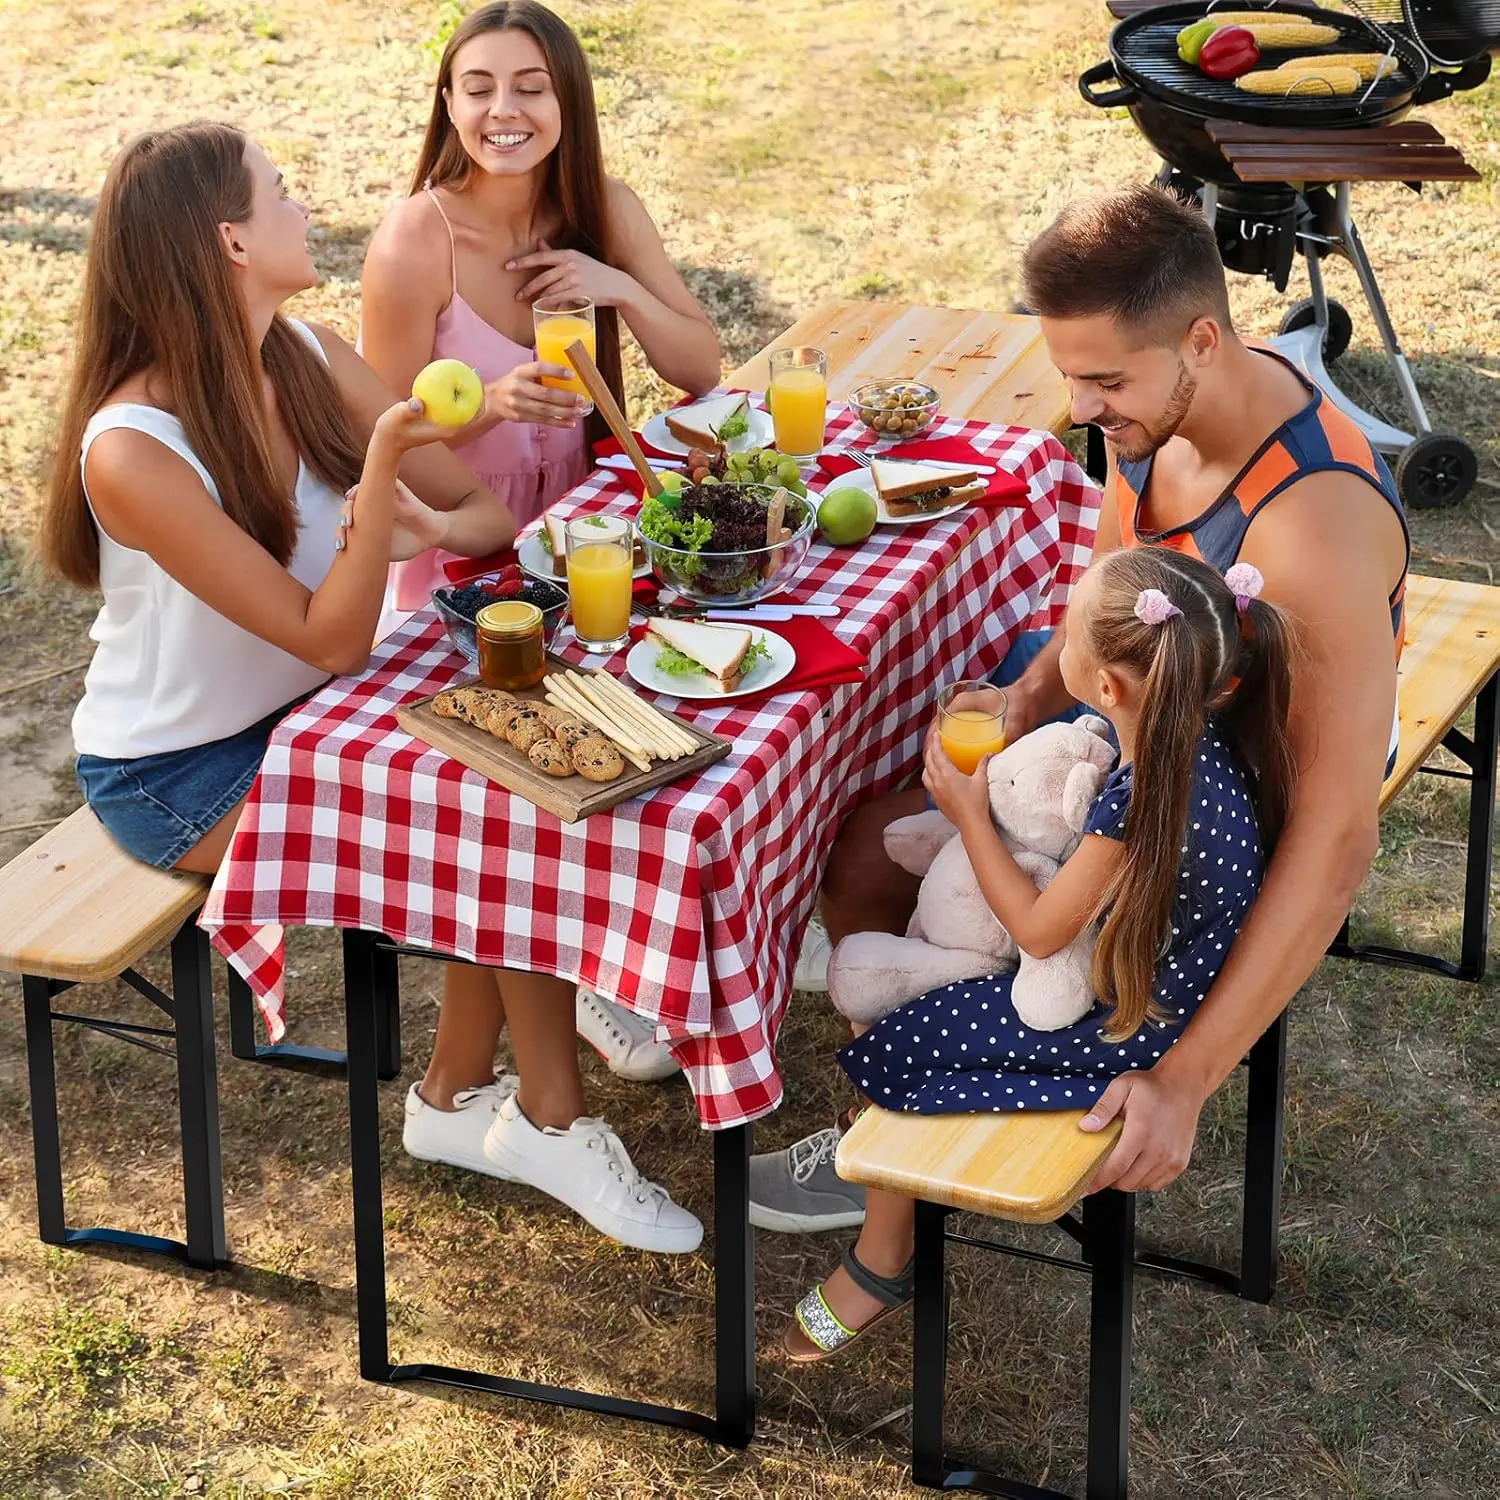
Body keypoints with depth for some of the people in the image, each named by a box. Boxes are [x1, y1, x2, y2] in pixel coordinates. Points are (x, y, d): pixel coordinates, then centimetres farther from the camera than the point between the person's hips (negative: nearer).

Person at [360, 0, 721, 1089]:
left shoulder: (603, 211, -2)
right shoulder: (416, 243, -17)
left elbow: (701, 372, 1)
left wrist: (621, 289, -18)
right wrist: (492, 407, -32)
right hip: (456, 566, -5)